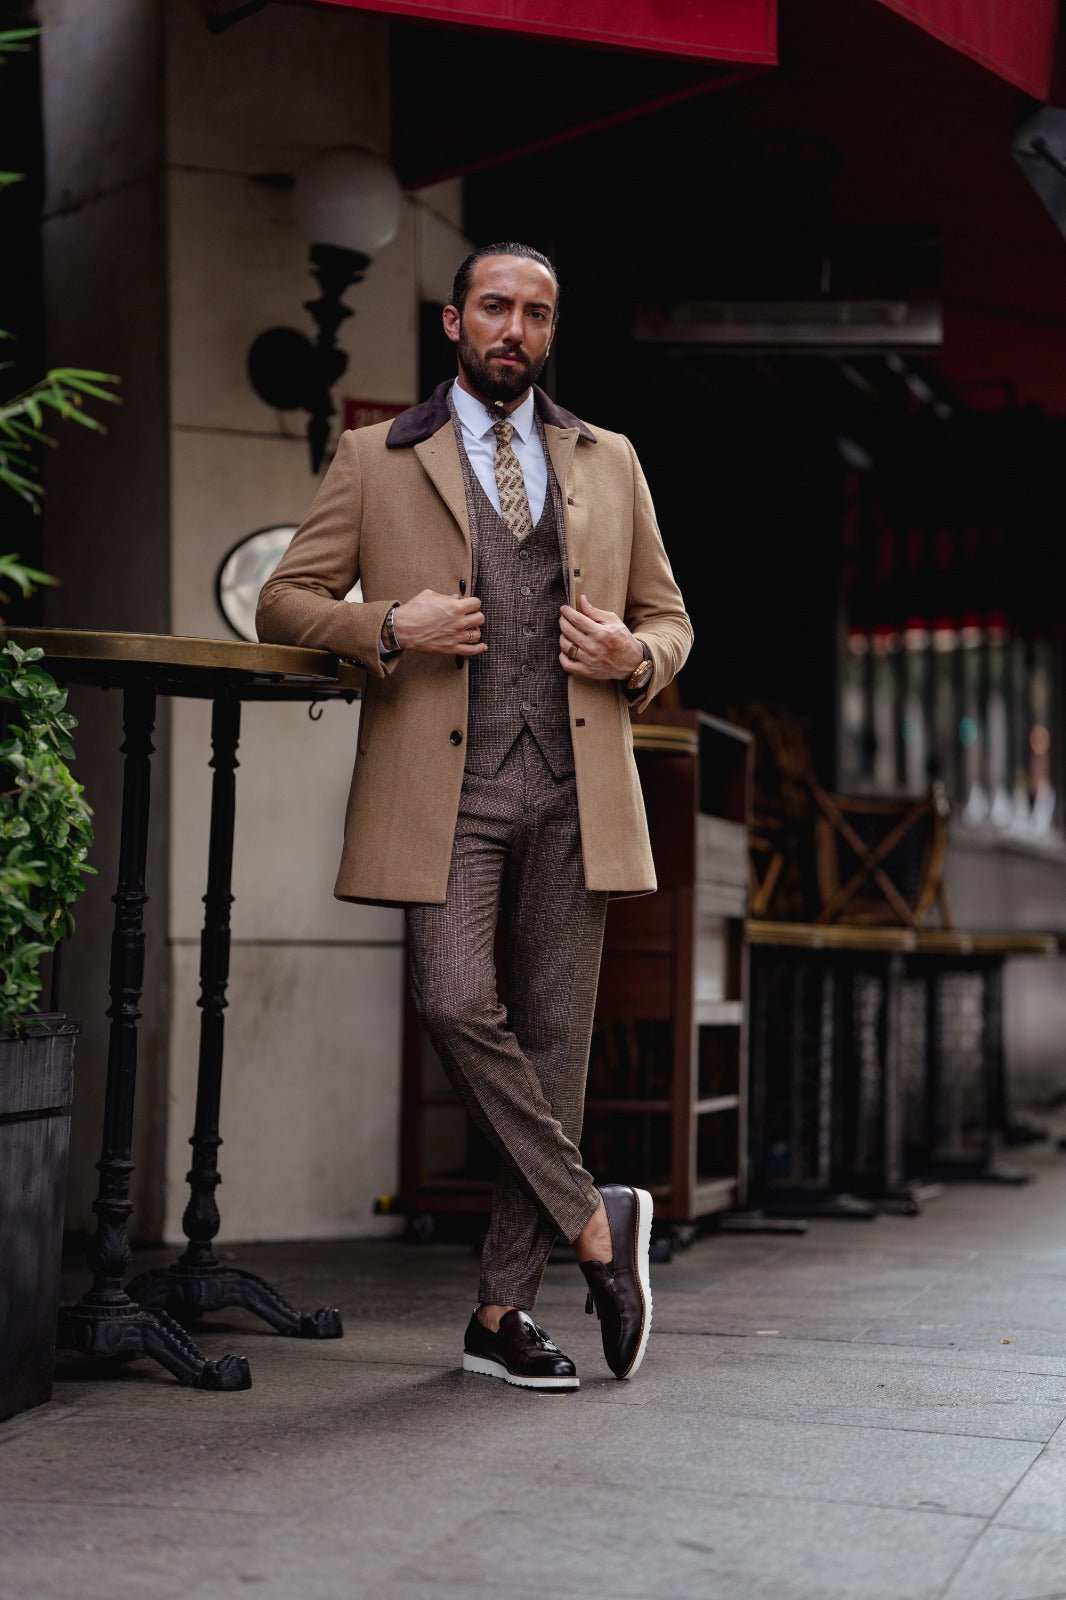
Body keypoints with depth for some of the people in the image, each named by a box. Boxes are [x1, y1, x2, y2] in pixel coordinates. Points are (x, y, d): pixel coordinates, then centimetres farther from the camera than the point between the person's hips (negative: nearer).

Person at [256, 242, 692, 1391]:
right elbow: (283, 602, 10)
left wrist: (634, 657, 0)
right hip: (447, 785, -2)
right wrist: (389, 629, -8)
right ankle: (594, 1222, -2)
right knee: (457, 1003, -20)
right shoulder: (375, 460, 12)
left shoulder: (609, 463, 19)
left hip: (574, 788, 2)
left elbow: (670, 618, 23)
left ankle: (503, 1310, 8)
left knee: (554, 1034, 0)